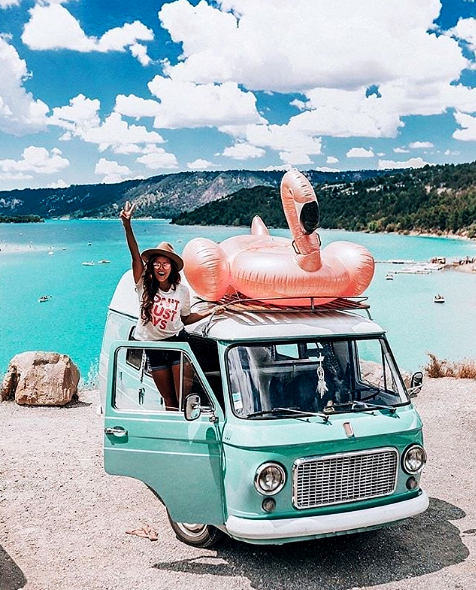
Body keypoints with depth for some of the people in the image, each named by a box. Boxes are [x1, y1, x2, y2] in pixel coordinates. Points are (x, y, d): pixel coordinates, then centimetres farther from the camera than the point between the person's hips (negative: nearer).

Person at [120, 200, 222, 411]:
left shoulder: (182, 291, -3)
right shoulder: (145, 286, -7)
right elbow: (135, 255, -20)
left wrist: (211, 311, 1)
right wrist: (127, 225, -31)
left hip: (177, 342, -1)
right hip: (153, 346, 1)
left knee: (182, 398, -3)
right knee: (168, 399, 10)